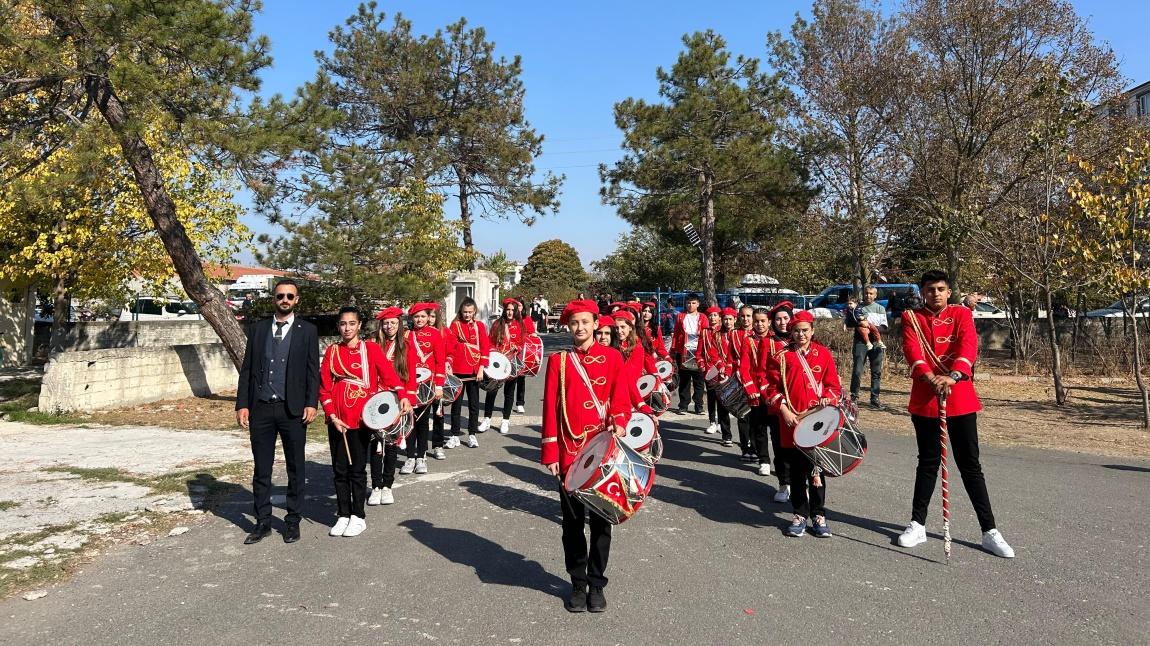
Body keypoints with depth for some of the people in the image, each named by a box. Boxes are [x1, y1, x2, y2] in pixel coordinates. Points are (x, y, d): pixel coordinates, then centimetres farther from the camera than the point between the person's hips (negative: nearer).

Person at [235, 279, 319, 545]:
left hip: (293, 409, -2)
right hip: (261, 408, 2)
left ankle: (293, 520, 19)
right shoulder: (257, 329, 9)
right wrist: (242, 404, 1)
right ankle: (263, 521, 20)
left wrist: (311, 404, -9)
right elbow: (247, 369, 8)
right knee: (261, 469, 9)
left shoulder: (307, 330, 3)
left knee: (296, 468, 7)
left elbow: (313, 371, 0)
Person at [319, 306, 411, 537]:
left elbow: (389, 373, -11)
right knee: (339, 470, 9)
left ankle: (358, 517, 15)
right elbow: (324, 386, 4)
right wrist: (332, 416, -5)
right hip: (337, 420, 3)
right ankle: (343, 515, 20)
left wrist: (403, 395, -27)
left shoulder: (371, 348, -1)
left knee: (357, 469, 4)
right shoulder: (332, 351, 6)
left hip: (361, 418, -3)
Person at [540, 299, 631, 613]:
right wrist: (550, 453, -3)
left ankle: (597, 584, 23)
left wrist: (619, 423, -20)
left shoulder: (612, 357, 1)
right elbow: (550, 408, 1)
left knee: (601, 519, 8)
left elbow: (620, 398, 2)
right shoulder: (558, 360, 2)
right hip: (570, 451, 0)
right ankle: (578, 584, 23)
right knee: (573, 520, 8)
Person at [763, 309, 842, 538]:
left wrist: (828, 398, -13)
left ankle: (819, 515, 19)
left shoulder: (823, 353, 4)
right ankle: (800, 515, 20)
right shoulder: (780, 356, 1)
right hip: (792, 421, 0)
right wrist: (783, 410, -11)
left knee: (817, 468, 6)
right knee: (797, 470, 8)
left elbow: (834, 384, 6)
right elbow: (772, 387, 1)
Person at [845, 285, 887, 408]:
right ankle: (854, 396, 3)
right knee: (857, 370, -5)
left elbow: (883, 327, 2)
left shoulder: (880, 308, 11)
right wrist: (858, 321, -13)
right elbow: (847, 322, 4)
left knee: (876, 372, 4)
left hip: (876, 342, 1)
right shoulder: (857, 307, 11)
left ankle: (875, 398, 11)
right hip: (860, 342, -1)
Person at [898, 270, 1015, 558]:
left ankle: (989, 532, 13)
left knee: (970, 465, 4)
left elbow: (968, 345, -12)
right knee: (928, 463, 10)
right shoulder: (911, 317, 5)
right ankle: (918, 525, 22)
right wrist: (930, 378, -28)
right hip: (924, 400, 0)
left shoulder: (961, 314, 5)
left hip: (961, 399, 0)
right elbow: (912, 349, -11)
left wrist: (951, 376, -29)